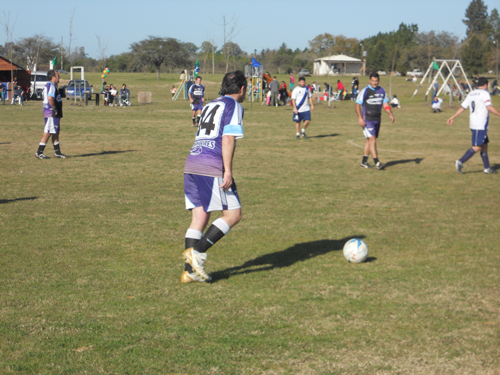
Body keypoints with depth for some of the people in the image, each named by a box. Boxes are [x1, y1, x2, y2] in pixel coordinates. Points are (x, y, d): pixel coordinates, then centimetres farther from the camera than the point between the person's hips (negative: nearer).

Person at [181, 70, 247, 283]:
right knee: (233, 215, -1)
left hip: (192, 164, 8)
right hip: (212, 167, -8)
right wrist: (228, 170, -15)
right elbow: (228, 139, -11)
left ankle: (190, 271, 2)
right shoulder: (233, 106, 1)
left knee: (199, 218, 7)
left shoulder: (210, 105, 25)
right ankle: (197, 251, -12)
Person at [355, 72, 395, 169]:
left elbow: (385, 104, 15)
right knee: (372, 140, -14)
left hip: (377, 119, 6)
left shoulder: (382, 91, 9)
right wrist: (360, 118, -19)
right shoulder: (365, 91, -8)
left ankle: (364, 161, 20)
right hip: (367, 120, -6)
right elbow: (357, 104, -9)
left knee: (369, 140, 11)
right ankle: (377, 162, -16)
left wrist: (390, 114, -1)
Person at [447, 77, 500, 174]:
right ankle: (460, 162, -19)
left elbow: (462, 107, 15)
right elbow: (489, 107, -20)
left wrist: (453, 117, 22)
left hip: (473, 123, 9)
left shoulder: (471, 94, 15)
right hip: (480, 125, -9)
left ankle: (487, 168, 20)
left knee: (484, 145, 16)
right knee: (477, 147, -10)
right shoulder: (484, 93, -8)